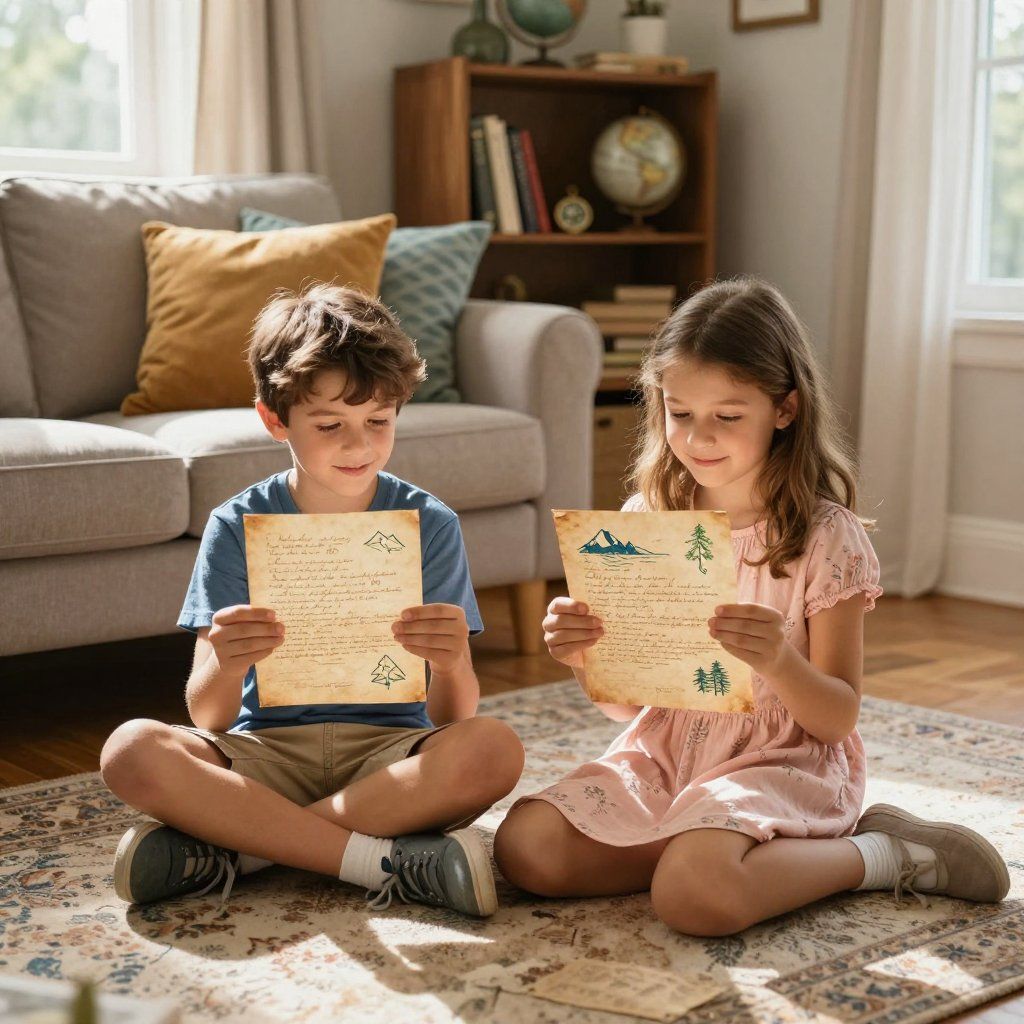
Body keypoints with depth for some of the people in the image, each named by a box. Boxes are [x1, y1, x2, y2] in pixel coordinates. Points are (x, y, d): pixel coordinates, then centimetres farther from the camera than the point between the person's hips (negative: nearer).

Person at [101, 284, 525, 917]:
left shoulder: (431, 525, -1)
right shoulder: (238, 527, 0)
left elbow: (454, 717, -6)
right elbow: (208, 716, -7)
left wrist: (451, 664, -30)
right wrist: (225, 666, -31)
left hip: (388, 752, 0)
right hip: (265, 750, 0)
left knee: (494, 750, -30)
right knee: (133, 751, -27)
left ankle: (232, 851, -22)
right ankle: (387, 861, -25)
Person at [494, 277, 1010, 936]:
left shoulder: (825, 536, -8)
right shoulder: (646, 519, 3)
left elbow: (839, 717, -8)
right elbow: (625, 703, 7)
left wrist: (779, 664, -29)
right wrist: (586, 658, -16)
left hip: (778, 764, -4)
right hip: (662, 757, 5)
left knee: (693, 897, -32)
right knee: (525, 847, -17)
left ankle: (877, 857, -7)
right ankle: (702, 845, -2)